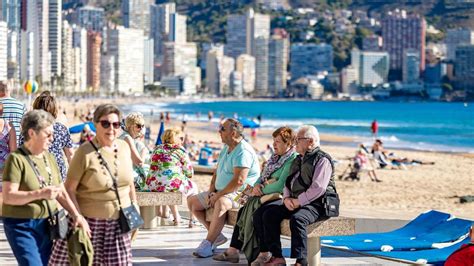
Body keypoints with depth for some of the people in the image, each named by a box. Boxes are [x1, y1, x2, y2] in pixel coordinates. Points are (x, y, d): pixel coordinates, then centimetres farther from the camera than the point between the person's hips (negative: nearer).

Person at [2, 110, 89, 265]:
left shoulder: (49, 158, 11)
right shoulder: (17, 159, -11)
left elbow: (61, 192, 13)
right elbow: (8, 196, -19)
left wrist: (76, 215, -1)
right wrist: (40, 194, -26)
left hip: (47, 224, 7)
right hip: (22, 226, -7)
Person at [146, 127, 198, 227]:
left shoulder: (158, 148, 15)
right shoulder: (180, 150, 0)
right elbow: (189, 172, 2)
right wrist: (189, 175, 26)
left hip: (153, 186, 5)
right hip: (174, 185, -5)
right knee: (193, 187, 26)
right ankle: (192, 220, 24)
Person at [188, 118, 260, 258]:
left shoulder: (243, 151, -18)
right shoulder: (226, 149, 14)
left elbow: (238, 181, -27)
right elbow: (217, 172, 20)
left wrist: (218, 195, -21)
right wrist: (211, 191, 3)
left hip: (240, 193, -11)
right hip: (220, 192, 11)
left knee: (221, 203, -40)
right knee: (192, 202, 7)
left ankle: (208, 243, -35)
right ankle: (216, 235, 2)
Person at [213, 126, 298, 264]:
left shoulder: (292, 160, -12)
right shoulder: (276, 158, 18)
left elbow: (281, 185, -21)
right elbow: (263, 177, 21)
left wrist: (262, 190, -11)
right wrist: (257, 185, -1)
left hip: (281, 198, -9)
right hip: (267, 196, 9)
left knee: (258, 212, -27)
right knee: (243, 211, -7)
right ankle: (233, 251, -10)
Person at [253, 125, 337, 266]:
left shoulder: (322, 159, -7)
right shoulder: (298, 160, 22)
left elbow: (318, 188, -17)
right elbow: (288, 181, 23)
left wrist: (298, 201, -17)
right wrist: (287, 198, 2)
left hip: (316, 204, -9)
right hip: (295, 202, 9)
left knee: (297, 219, -37)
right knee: (269, 214, -9)